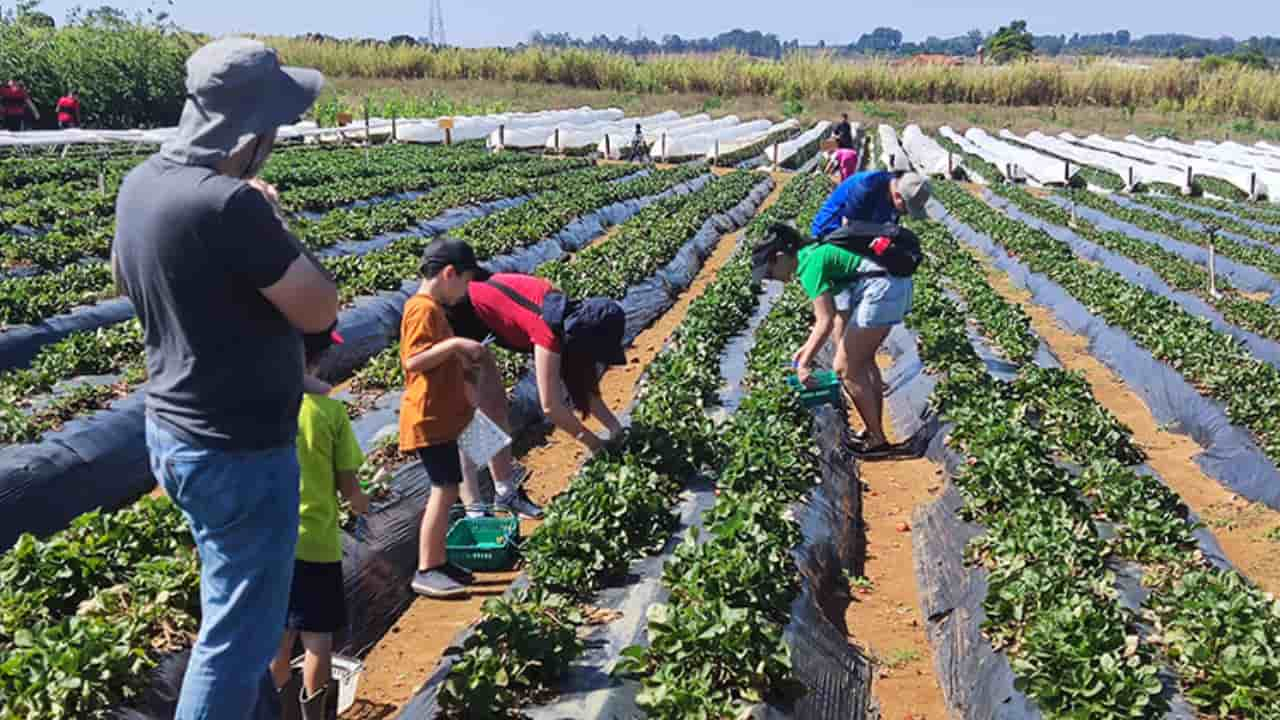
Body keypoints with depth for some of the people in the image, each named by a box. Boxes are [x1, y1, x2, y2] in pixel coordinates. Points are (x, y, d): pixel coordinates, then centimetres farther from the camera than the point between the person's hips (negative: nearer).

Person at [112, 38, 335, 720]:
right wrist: (274, 223, -8)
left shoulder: (142, 182, 0)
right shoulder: (231, 204, -28)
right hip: (240, 452, -10)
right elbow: (319, 310, -20)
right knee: (240, 633, 5)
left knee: (235, 607, 27)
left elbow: (123, 278, 19)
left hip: (174, 432, 10)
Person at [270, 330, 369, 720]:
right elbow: (347, 483, -9)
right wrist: (360, 504, 13)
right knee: (318, 637, 11)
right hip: (317, 544, -2)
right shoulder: (329, 411, -14)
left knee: (278, 636, 17)